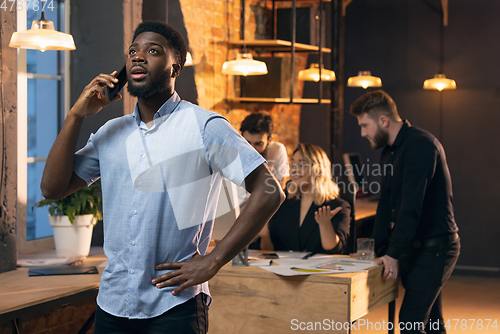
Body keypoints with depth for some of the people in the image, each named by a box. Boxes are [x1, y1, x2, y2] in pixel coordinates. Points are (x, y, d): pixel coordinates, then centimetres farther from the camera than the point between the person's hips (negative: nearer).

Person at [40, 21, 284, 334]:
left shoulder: (205, 127, -6)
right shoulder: (111, 132, 11)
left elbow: (269, 192, -13)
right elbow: (53, 187, 7)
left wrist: (212, 261, -15)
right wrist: (77, 114, -2)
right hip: (112, 304, 5)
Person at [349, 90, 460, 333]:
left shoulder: (421, 145, -17)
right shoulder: (389, 152, 14)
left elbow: (411, 206, -24)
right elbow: (387, 204, 17)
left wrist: (394, 253, -26)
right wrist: (376, 249, 9)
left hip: (434, 247, -9)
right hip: (413, 248, 9)